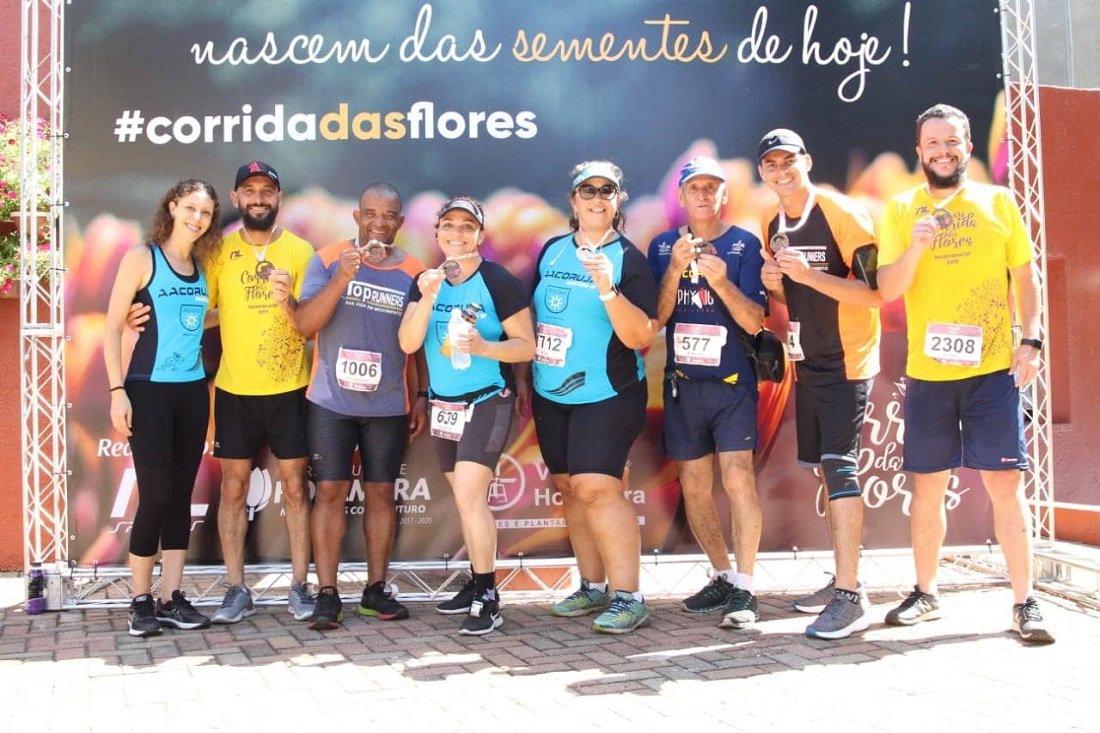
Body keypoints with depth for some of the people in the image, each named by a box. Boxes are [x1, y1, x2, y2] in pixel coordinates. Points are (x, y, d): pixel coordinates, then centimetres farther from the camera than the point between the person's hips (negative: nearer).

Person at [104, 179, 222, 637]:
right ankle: (141, 600, 7)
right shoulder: (141, 258, -4)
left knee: (181, 496, 6)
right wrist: (118, 391, -14)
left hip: (193, 391, 5)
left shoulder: (204, 268, 11)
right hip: (149, 390, -5)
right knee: (156, 495, -6)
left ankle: (172, 598, 12)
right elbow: (112, 328, -6)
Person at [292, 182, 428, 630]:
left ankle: (376, 590, 16)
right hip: (332, 402, -2)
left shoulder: (414, 272, 5)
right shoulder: (329, 260, -1)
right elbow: (304, 325, -9)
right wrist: (342, 278, -19)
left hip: (389, 406, 2)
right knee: (330, 492, -2)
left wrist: (421, 396, 6)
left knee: (381, 493, 7)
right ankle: (327, 595, 3)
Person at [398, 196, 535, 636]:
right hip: (443, 404, 6)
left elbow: (526, 346, -10)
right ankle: (477, 584, 25)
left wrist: (483, 346, -27)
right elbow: (407, 344, -6)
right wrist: (427, 298, -21)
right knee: (465, 499, 13)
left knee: (469, 496, -15)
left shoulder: (499, 282, -11)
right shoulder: (426, 281, 4)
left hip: (487, 402, -6)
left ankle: (487, 600, -9)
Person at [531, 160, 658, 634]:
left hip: (606, 394, -6)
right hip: (550, 393, 6)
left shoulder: (629, 260, -7)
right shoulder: (552, 251, 8)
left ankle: (628, 597, -10)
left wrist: (607, 290, -28)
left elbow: (641, 337, -16)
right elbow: (533, 315, 18)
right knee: (568, 487, 9)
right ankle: (593, 586, 21)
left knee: (596, 487, -15)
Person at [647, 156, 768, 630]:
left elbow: (754, 322, -8)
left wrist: (721, 282, -24)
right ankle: (722, 577, 23)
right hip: (681, 382, 4)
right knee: (693, 486, 9)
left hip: (732, 382, -4)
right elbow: (656, 319, -1)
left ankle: (744, 589, -8)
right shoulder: (664, 246, 7)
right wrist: (675, 268, -15)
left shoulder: (744, 245, -2)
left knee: (738, 478, -14)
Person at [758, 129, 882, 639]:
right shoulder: (772, 225, 10)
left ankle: (850, 598, -11)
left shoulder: (842, 214, -13)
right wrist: (774, 285, -3)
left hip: (845, 363, -8)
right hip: (806, 364, 8)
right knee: (824, 472, 12)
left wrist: (808, 274, -27)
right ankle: (843, 580, 22)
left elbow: (874, 291, -18)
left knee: (839, 468, -13)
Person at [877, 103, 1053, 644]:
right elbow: (888, 289, -1)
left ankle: (1025, 602, 5)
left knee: (1005, 483, -3)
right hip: (926, 373, 1)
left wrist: (1030, 340, -3)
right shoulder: (901, 210, 6)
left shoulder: (999, 203, 6)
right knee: (927, 486, 8)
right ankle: (925, 594, 22)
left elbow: (1025, 278, 8)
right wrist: (916, 246, -18)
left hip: (993, 369, -1)